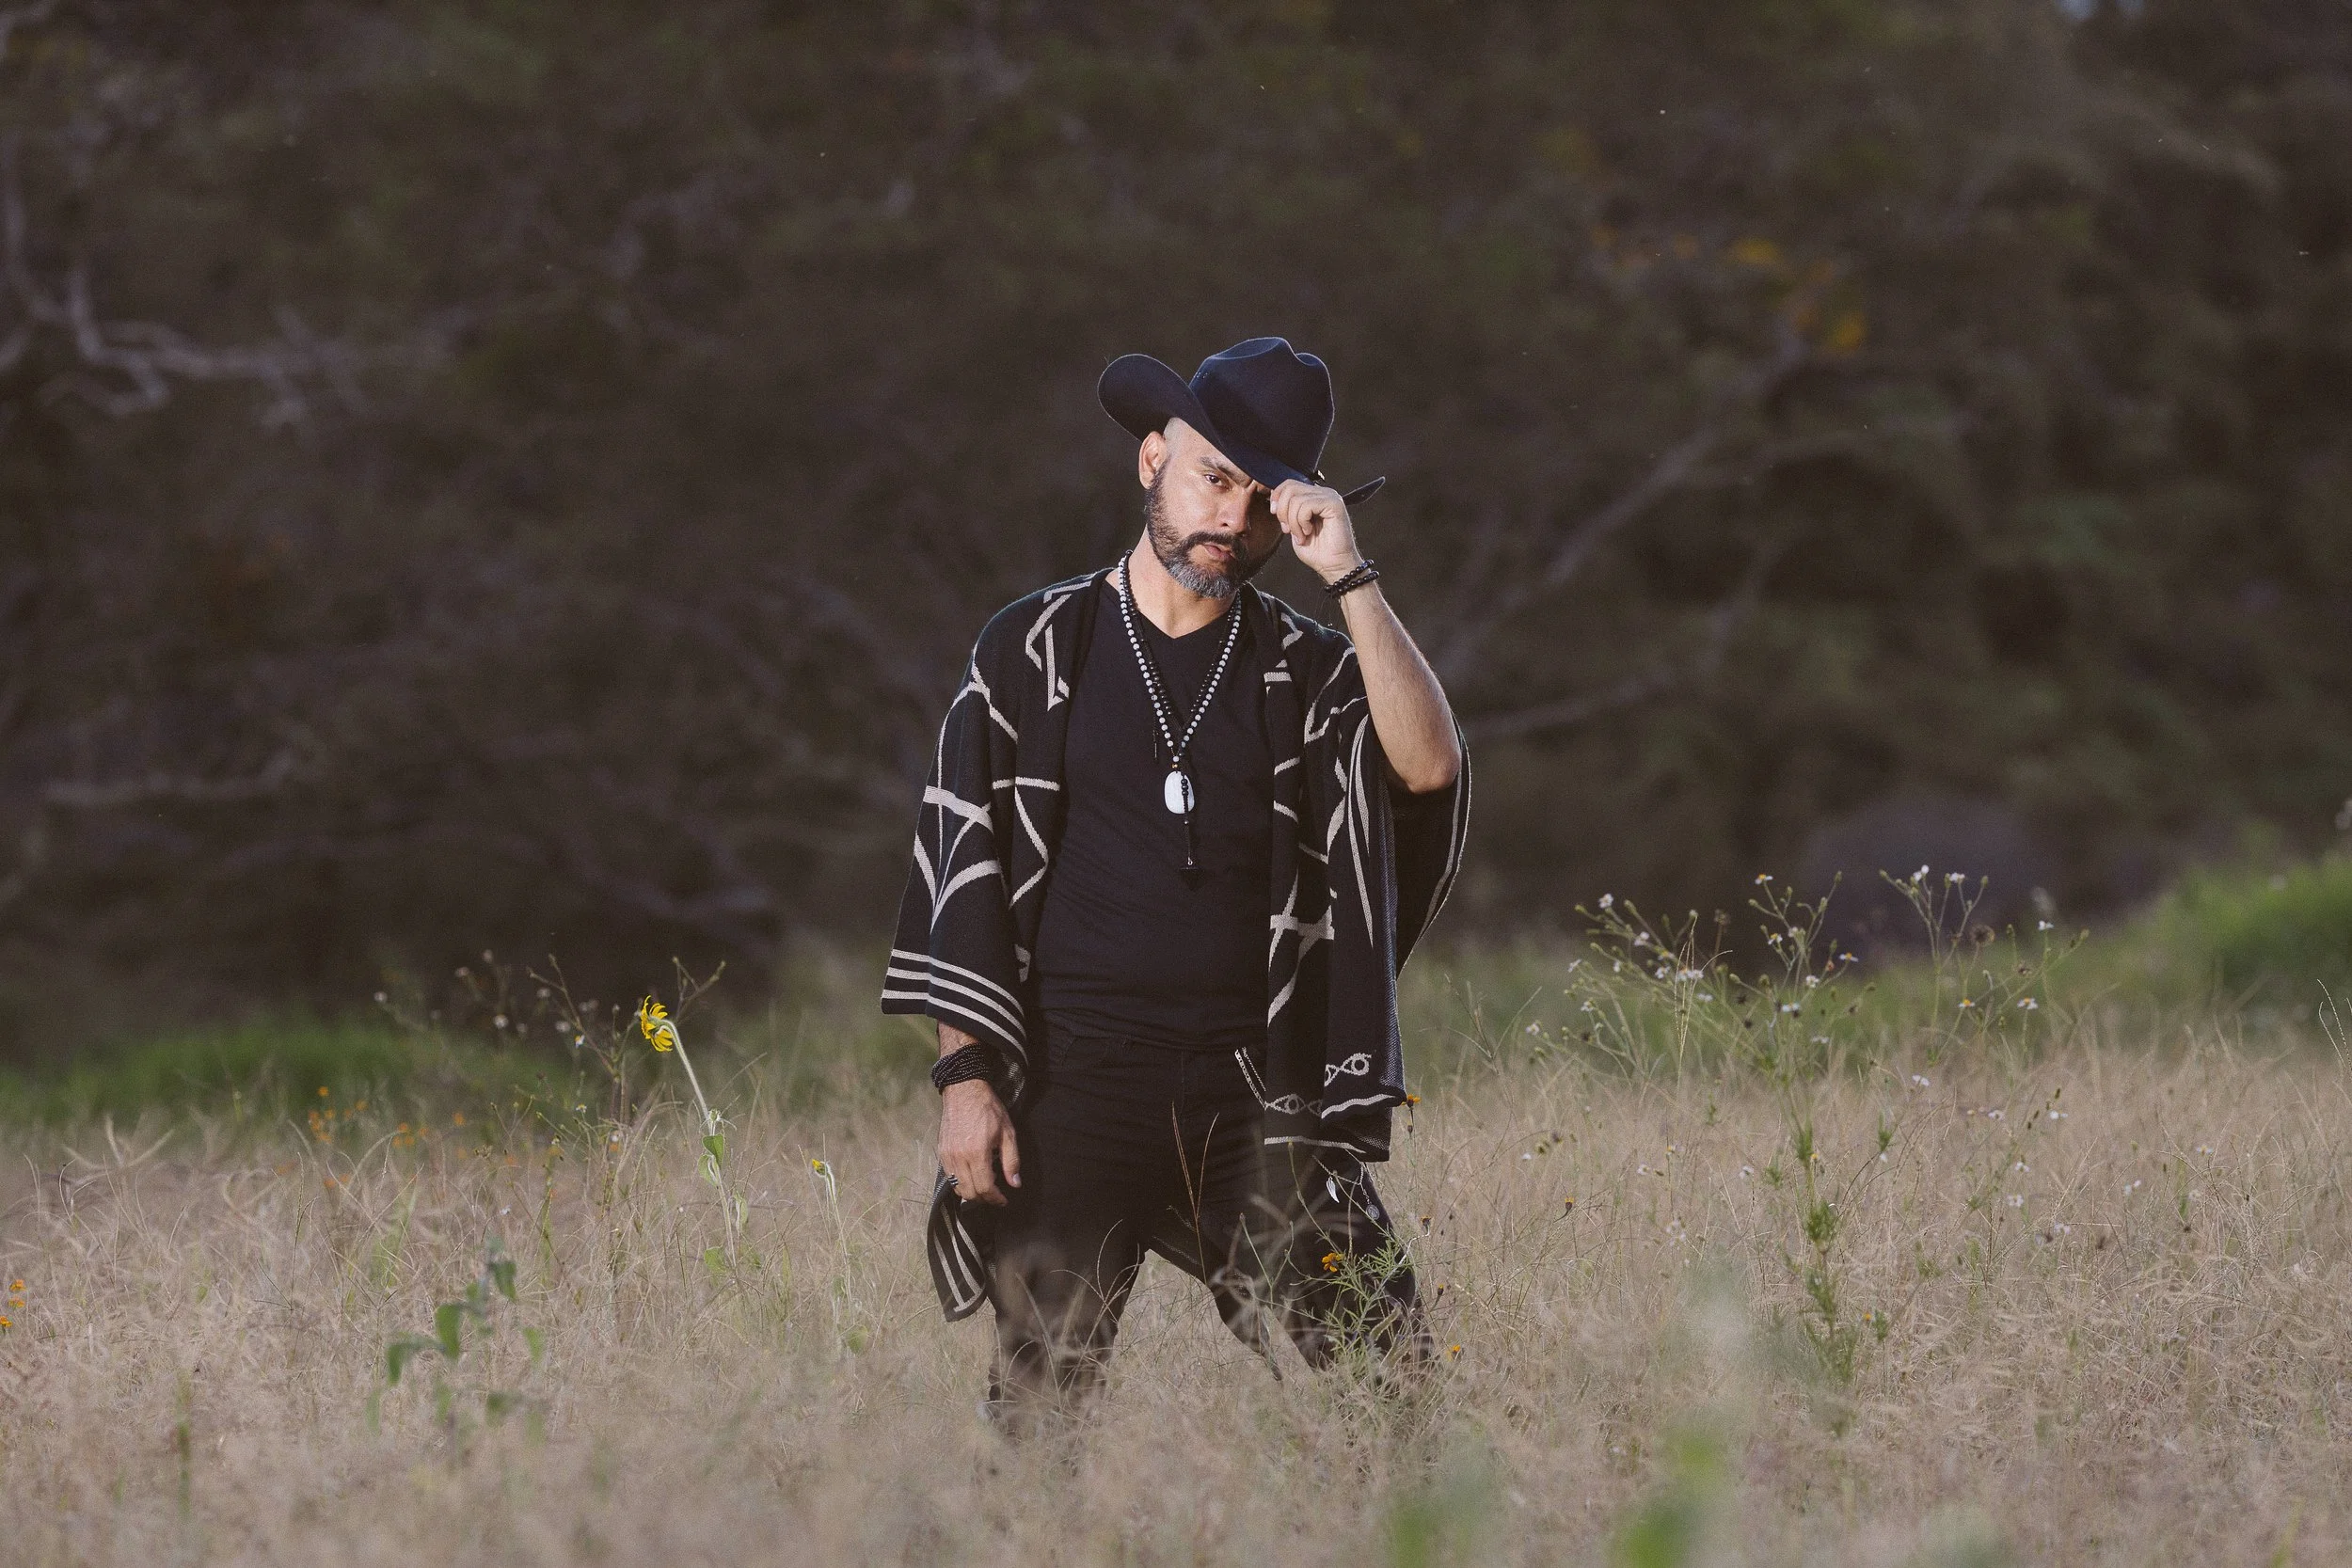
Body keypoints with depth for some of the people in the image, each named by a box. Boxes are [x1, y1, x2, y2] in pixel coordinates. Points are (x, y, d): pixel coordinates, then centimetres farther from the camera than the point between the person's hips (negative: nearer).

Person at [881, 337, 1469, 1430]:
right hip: (1075, 1084, -1)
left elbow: (1428, 766, -10)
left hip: (1252, 1094, 1)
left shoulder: (1307, 670, 10)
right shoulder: (1037, 650, 8)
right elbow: (963, 867, 6)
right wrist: (966, 1075, -2)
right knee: (1043, 1400, -3)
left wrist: (1347, 577, -13)